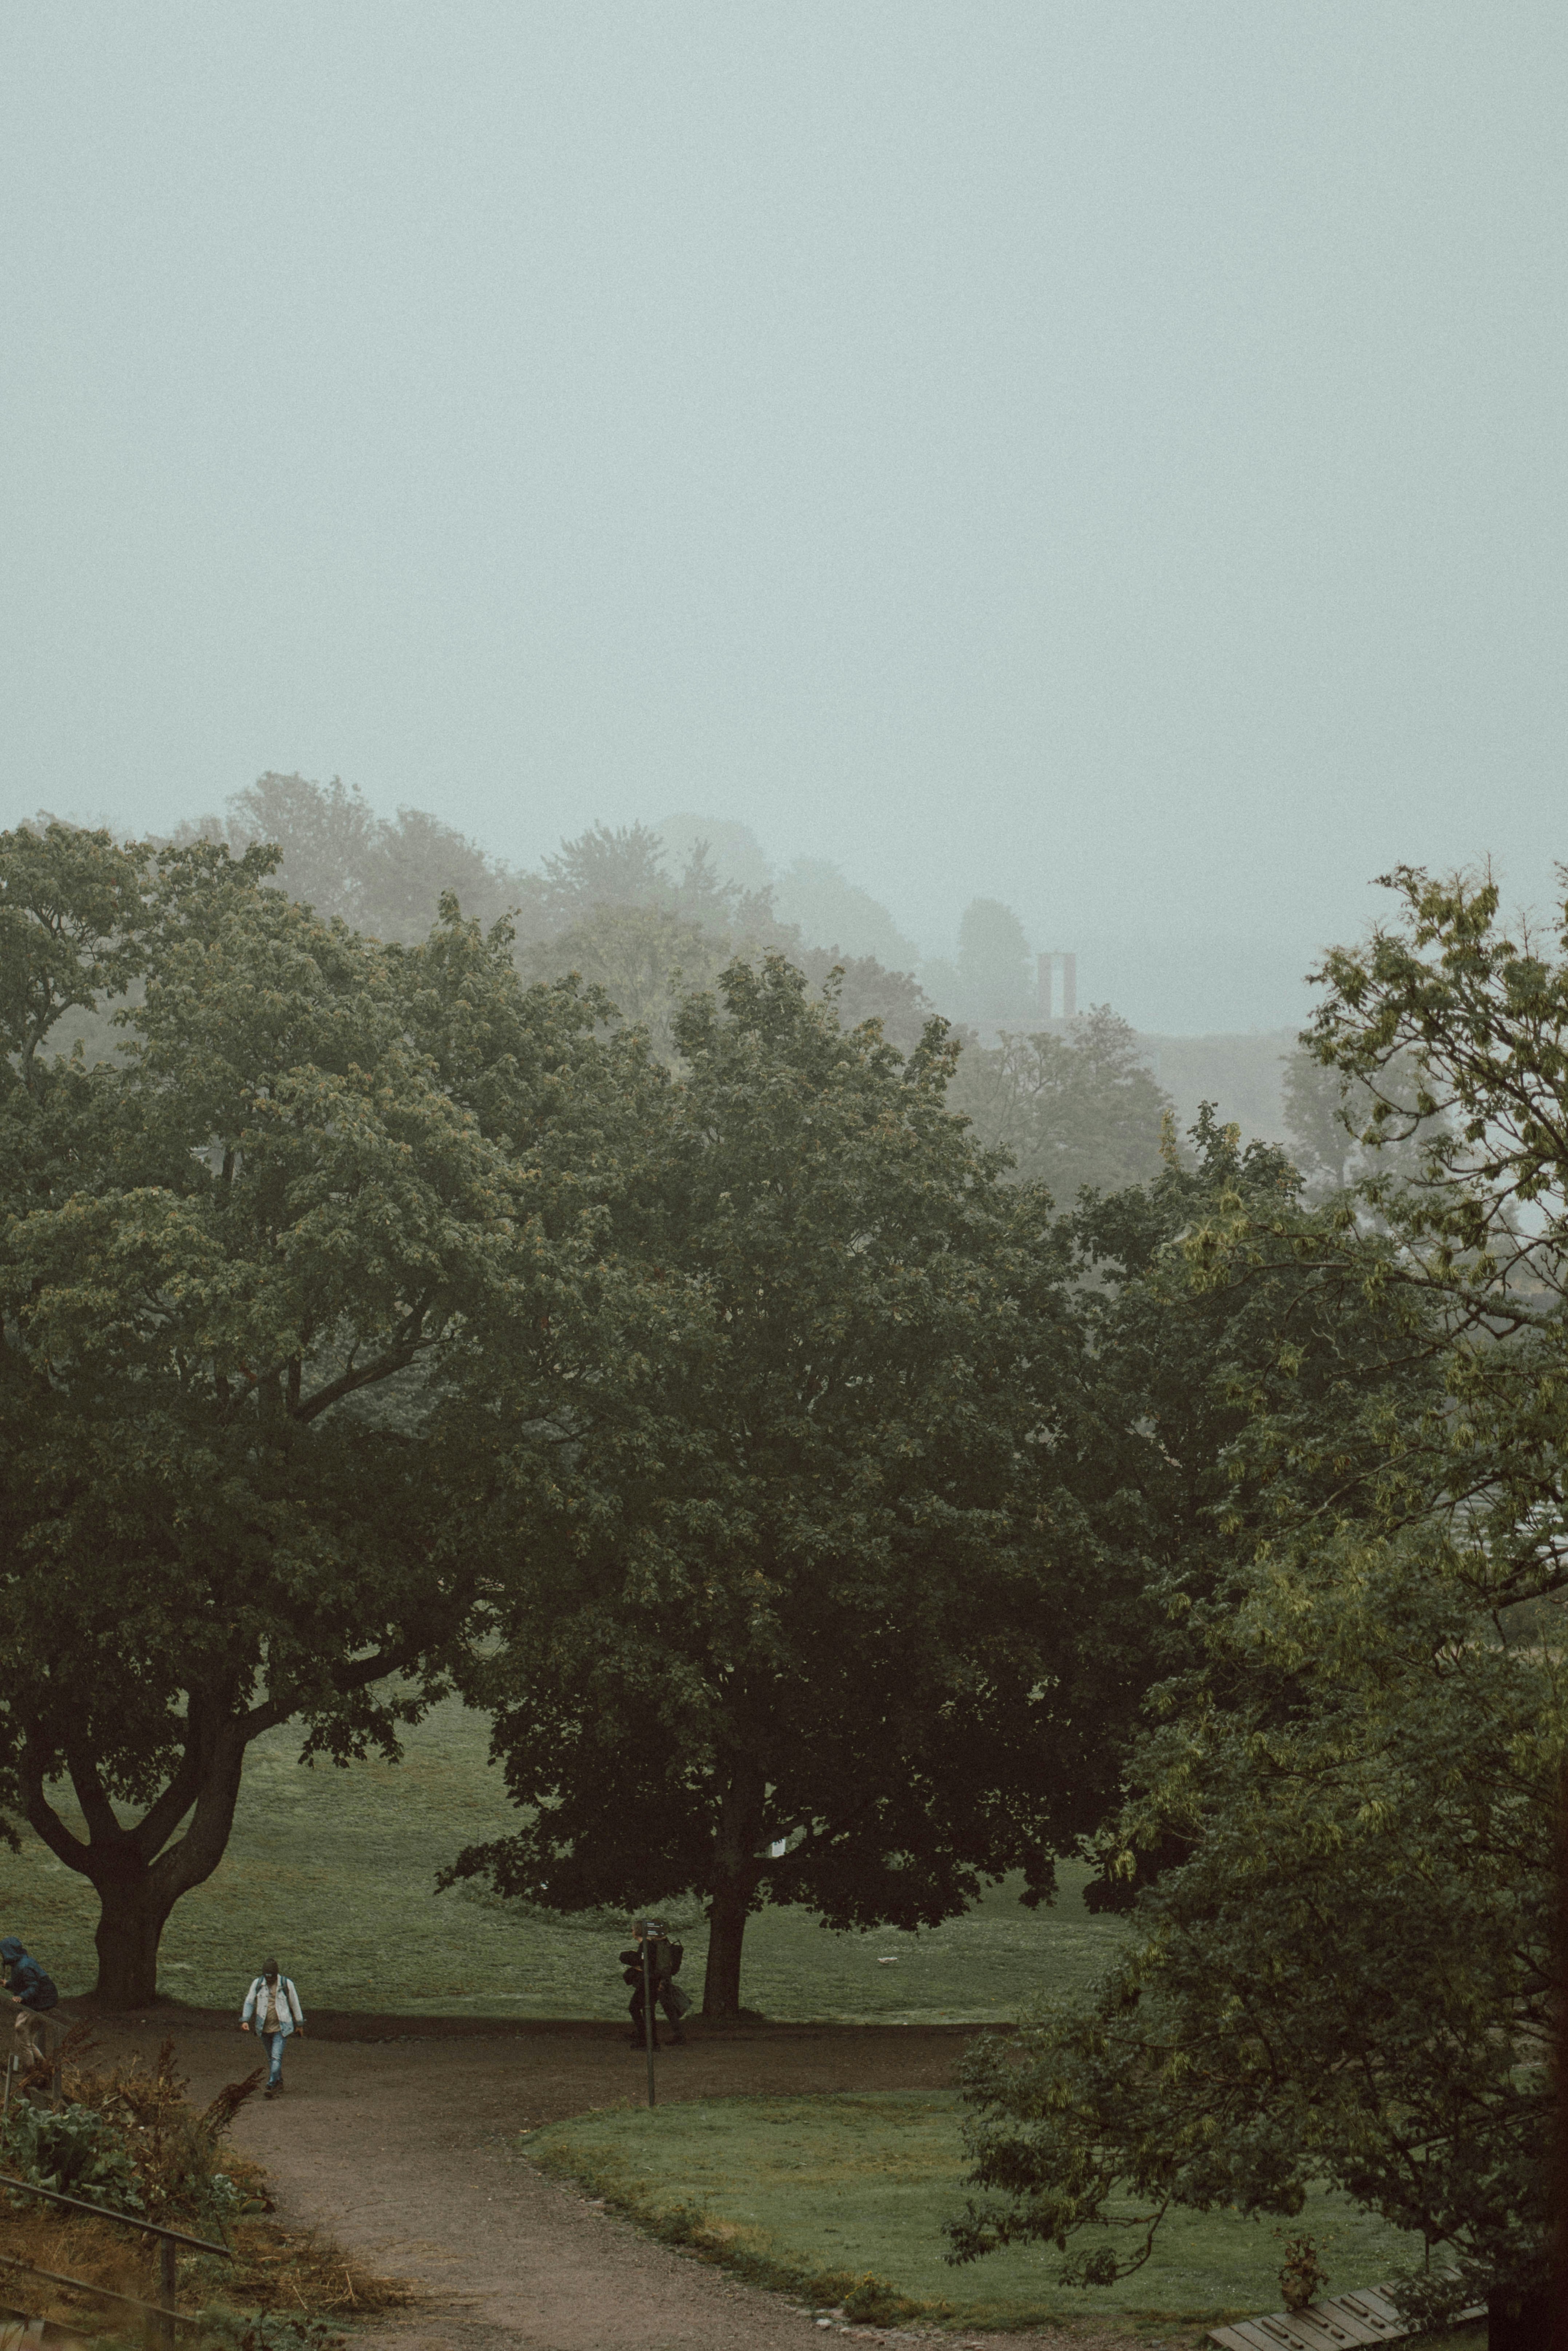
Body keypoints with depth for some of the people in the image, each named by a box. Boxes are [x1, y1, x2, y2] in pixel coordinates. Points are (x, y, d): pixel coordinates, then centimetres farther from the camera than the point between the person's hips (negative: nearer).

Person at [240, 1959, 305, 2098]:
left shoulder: (286, 1984, -5)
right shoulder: (258, 1984, 0)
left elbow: (295, 2004, 6)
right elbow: (249, 2002, 3)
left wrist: (299, 2023, 12)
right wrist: (245, 2020, -10)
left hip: (280, 2028, -3)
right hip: (264, 2028, 3)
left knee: (277, 2057, -14)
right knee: (271, 2058, 12)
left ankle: (271, 2086, -18)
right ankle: (279, 2085, 24)